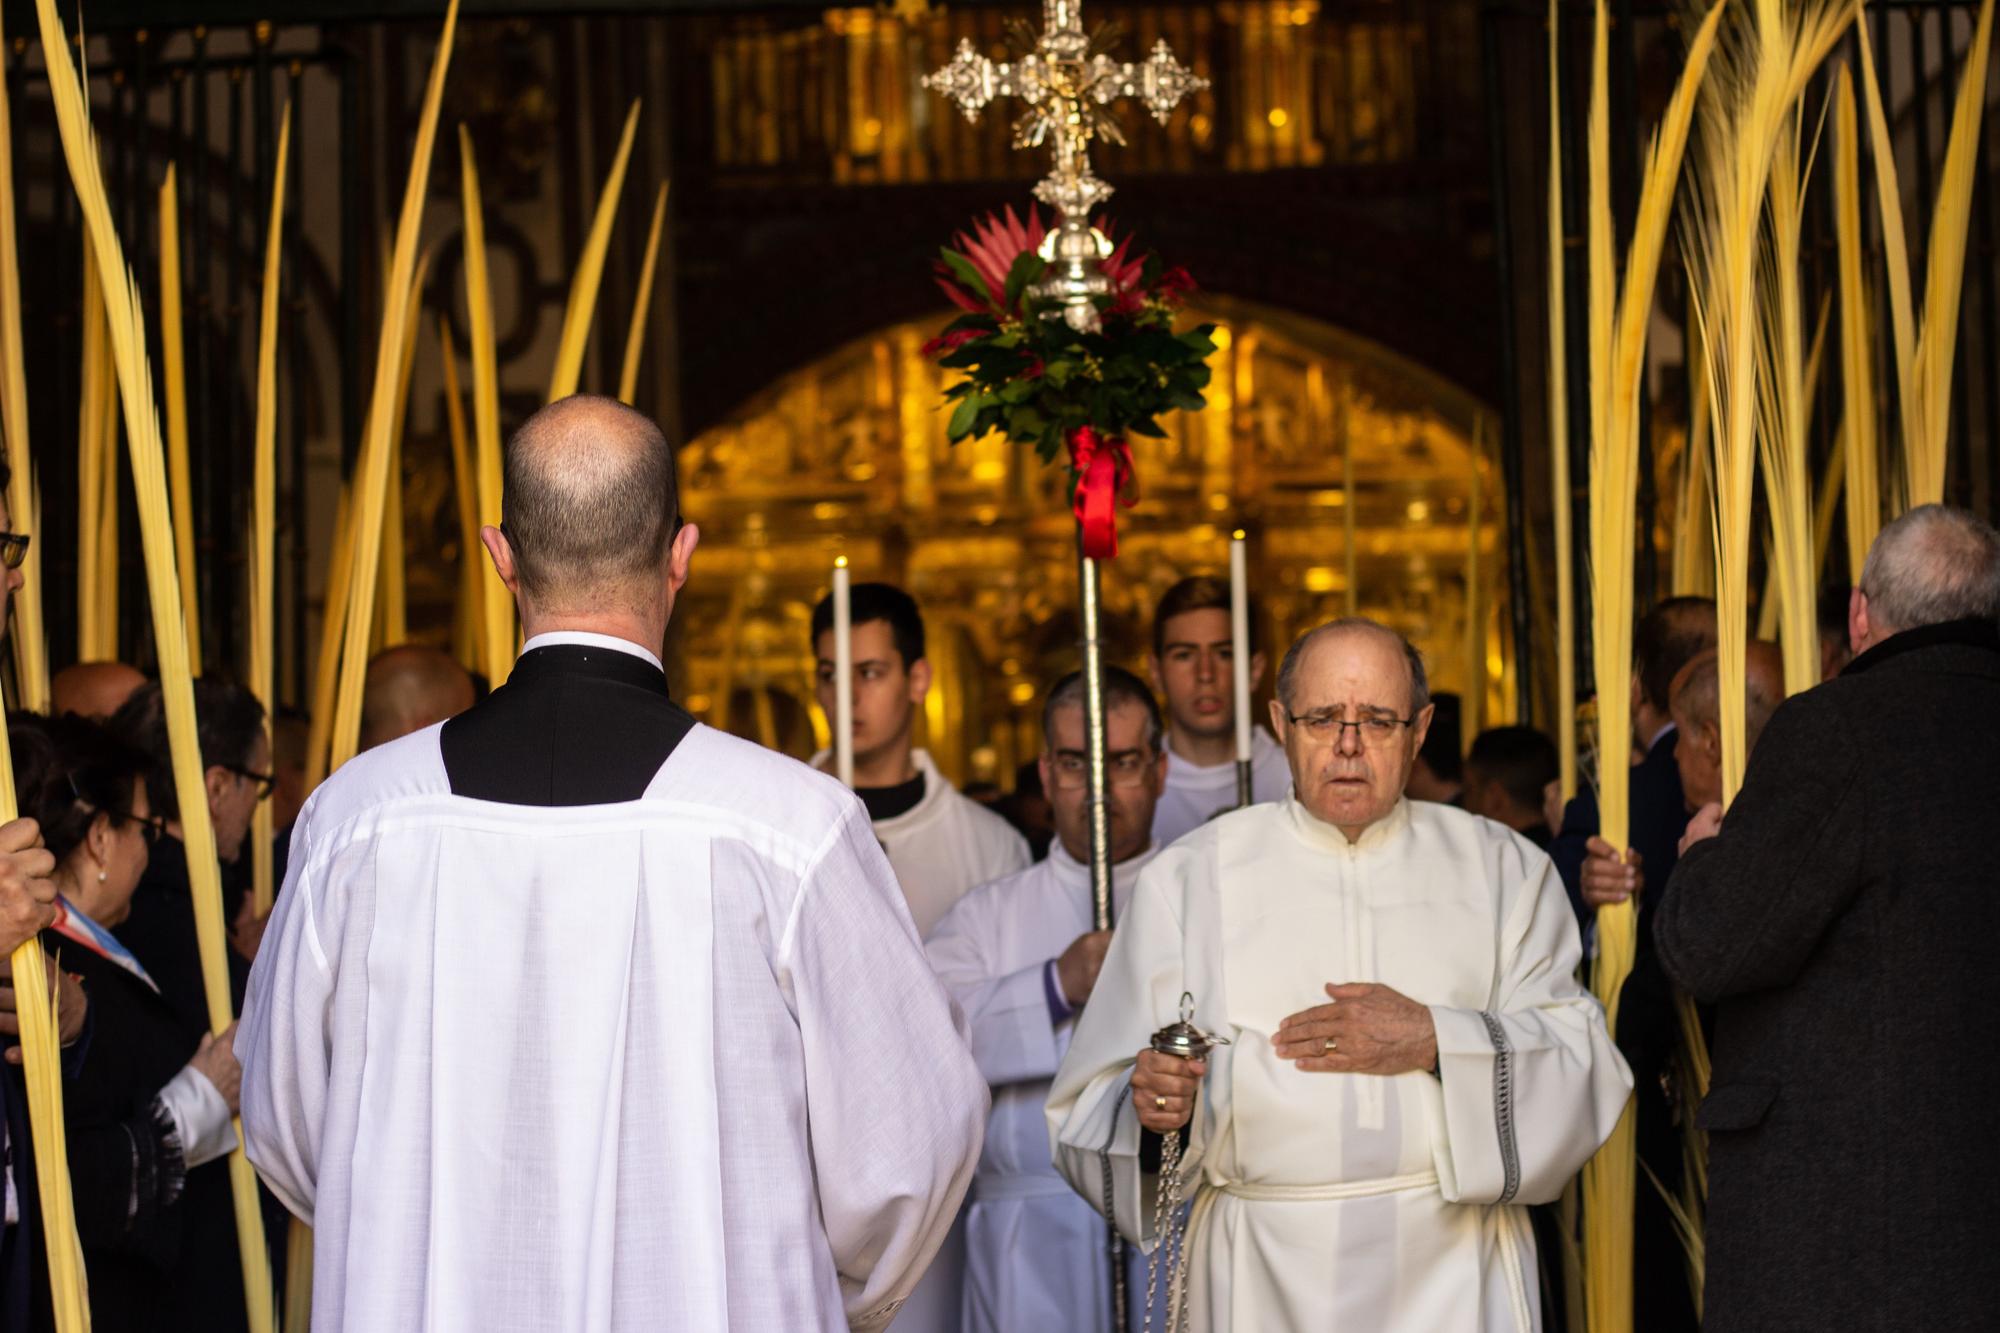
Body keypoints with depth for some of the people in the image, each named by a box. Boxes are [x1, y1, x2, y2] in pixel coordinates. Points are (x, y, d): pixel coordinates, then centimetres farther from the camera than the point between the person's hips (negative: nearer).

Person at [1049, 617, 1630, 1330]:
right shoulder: (1190, 877, 6)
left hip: (1448, 1272, 0)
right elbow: (1096, 1105, 2)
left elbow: (1584, 1066, -2)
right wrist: (1152, 1104, -20)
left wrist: (1434, 1040, -16)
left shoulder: (1501, 869, 8)